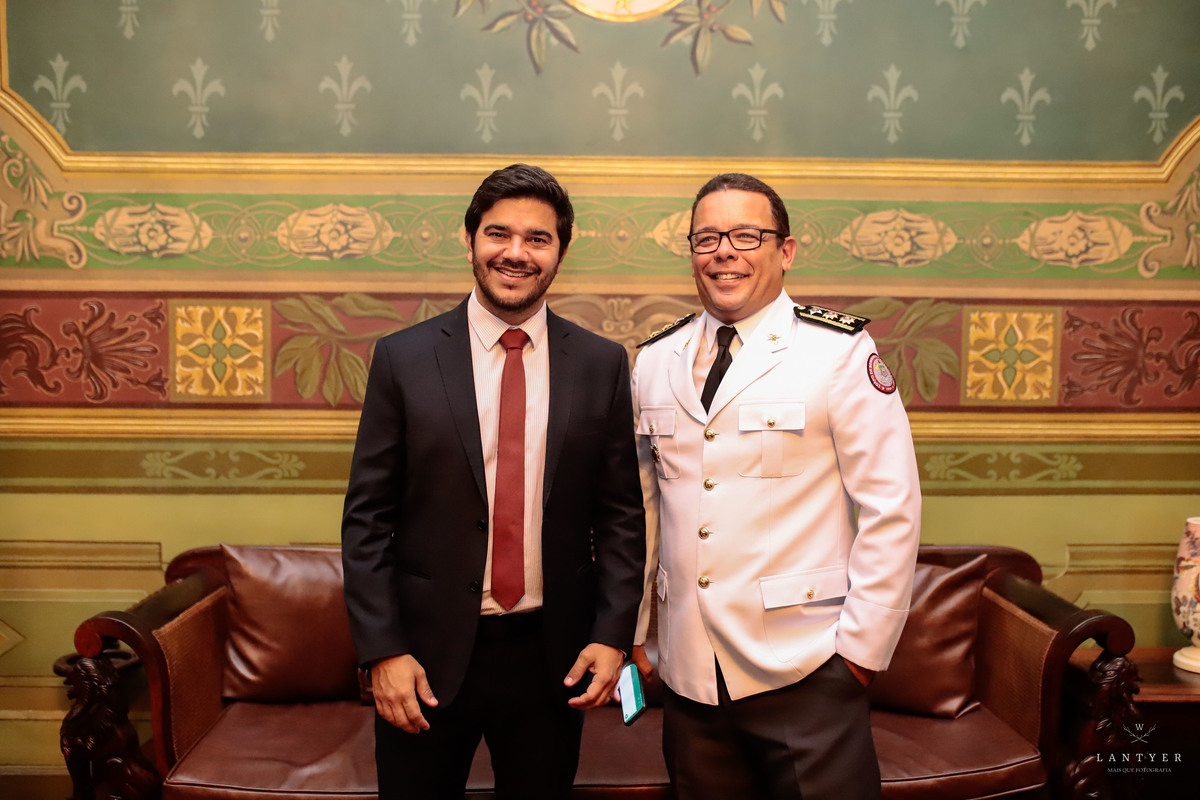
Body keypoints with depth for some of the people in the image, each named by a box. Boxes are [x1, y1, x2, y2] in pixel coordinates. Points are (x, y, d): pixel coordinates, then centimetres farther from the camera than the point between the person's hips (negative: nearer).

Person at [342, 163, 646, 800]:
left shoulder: (603, 364, 0)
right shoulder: (402, 358, -4)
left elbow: (621, 513, 3)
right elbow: (367, 517, -4)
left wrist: (612, 634, -4)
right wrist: (383, 650, -9)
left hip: (553, 654, 1)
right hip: (429, 652, -1)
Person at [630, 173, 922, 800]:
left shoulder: (840, 352, -6)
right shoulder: (654, 361, 7)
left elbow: (891, 510, -8)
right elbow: (642, 505, 12)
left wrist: (861, 647, -9)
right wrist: (629, 630, 11)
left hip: (807, 676, -4)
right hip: (686, 672, 4)